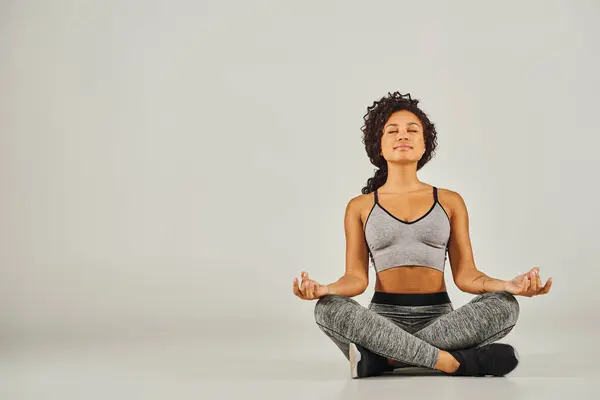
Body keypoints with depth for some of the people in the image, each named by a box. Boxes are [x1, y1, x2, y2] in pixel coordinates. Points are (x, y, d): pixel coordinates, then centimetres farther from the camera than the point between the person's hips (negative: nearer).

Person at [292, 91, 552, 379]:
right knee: (328, 309, -32)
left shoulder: (450, 202, 10)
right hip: (383, 319, -1)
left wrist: (509, 285, -17)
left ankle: (383, 358, -28)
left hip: (440, 320, 1)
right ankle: (456, 362, -33)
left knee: (504, 305, -28)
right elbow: (356, 277, 0)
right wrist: (324, 289, -23)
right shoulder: (359, 207, 9)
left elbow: (465, 275, 4)